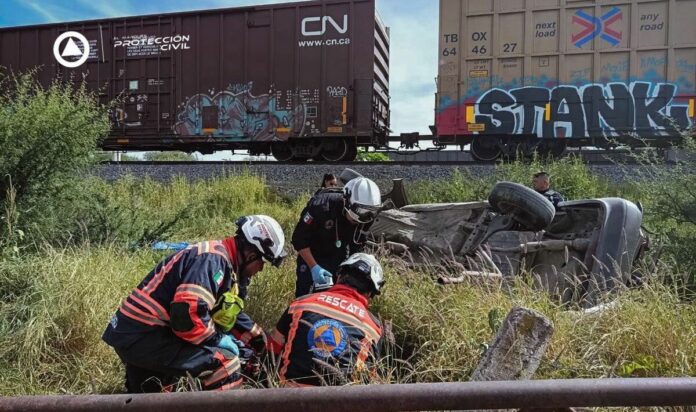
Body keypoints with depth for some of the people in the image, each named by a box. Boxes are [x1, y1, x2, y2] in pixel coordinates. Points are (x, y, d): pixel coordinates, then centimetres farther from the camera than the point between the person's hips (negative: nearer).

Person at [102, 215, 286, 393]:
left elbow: (229, 312, 23)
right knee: (225, 364, -20)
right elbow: (188, 313, -32)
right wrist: (219, 338, -16)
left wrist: (260, 341, 23)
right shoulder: (213, 259, -20)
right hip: (143, 336, -11)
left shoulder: (224, 263, 12)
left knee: (145, 393, 33)